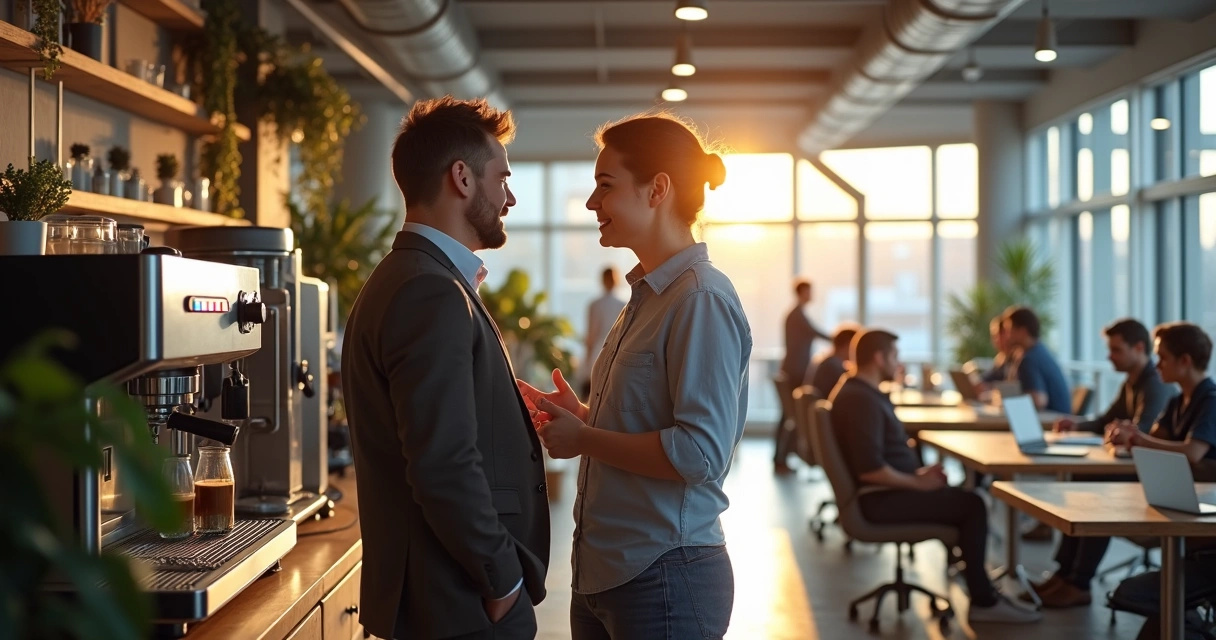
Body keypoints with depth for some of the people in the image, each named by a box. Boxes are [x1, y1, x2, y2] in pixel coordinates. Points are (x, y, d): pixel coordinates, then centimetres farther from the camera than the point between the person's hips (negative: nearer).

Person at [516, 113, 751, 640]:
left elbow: (700, 452, -22)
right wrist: (580, 416, 6)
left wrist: (584, 439, -14)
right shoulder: (646, 294, 12)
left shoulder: (702, 299, -16)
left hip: (666, 577, -8)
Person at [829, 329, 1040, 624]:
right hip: (881, 499, -11)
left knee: (966, 498, 12)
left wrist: (918, 473, 6)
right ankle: (983, 600, 1)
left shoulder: (865, 392, 13)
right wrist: (918, 482, -16)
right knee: (971, 505, -9)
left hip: (888, 492, 11)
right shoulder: (861, 400, -22)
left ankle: (983, 595, 12)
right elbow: (870, 469, -29)